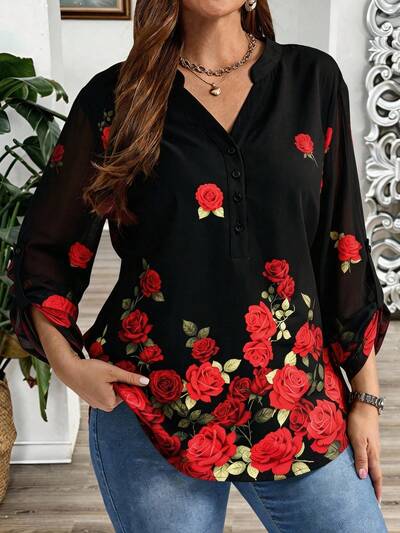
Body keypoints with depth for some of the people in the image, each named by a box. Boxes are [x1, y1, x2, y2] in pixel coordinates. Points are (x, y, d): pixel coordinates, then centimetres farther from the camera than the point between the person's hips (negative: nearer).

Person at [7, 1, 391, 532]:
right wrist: (67, 362, -7)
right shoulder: (116, 95, -1)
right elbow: (46, 248, 7)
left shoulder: (313, 79, 2)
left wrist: (365, 396, 5)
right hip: (152, 405, -1)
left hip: (297, 404, 2)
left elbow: (344, 247, 4)